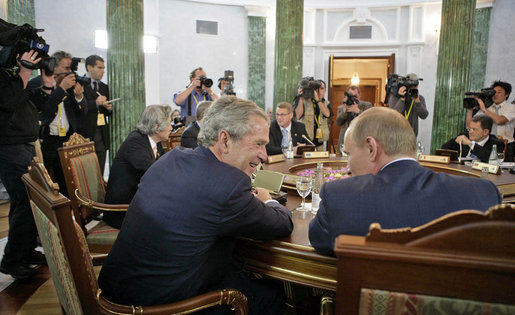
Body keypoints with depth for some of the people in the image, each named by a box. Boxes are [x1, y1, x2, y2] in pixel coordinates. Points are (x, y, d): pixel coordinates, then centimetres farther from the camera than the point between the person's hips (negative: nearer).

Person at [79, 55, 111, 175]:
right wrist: (95, 103, -21)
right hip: (85, 134, -6)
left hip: (102, 135, 6)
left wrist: (109, 108, 2)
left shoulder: (104, 87, 20)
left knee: (99, 173, 5)